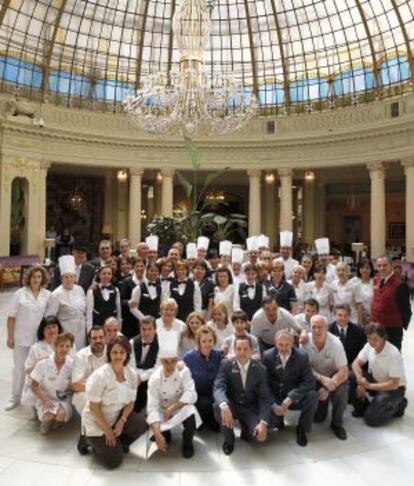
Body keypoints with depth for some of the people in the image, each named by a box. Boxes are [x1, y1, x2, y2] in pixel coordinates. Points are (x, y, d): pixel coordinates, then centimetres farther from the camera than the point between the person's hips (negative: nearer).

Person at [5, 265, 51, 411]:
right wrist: (10, 336, -6)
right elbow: (11, 317, -4)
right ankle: (15, 397, 26)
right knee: (19, 367, 9)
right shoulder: (19, 294, -5)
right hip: (21, 337, -1)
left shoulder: (48, 295, -1)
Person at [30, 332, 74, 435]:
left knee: (61, 414, -30)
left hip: (64, 400, 1)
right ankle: (46, 421, 7)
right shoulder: (43, 363, -16)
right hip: (45, 400, -1)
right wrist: (45, 401, -18)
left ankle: (56, 421, 9)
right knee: (49, 414, -32)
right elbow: (34, 386, -6)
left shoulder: (72, 364, -12)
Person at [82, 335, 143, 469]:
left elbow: (130, 402, -1)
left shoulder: (132, 374, -10)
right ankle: (91, 440, 18)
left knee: (138, 427, -24)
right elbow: (94, 407, -20)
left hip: (117, 416, 4)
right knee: (114, 461, -9)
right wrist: (107, 430, -17)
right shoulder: (100, 375, -25)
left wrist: (121, 422, -17)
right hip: (96, 422, -4)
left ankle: (118, 443, 9)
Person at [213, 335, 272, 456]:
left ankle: (246, 428, 13)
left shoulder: (260, 369, -9)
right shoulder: (226, 364, -12)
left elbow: (265, 398, -11)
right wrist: (224, 406, -47)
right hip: (232, 405, 0)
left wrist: (263, 423, -26)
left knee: (260, 435, -26)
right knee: (218, 407, -34)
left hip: (251, 408, 1)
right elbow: (218, 388, -25)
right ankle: (229, 439, -4)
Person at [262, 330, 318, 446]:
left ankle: (302, 428, -1)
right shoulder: (267, 356, -10)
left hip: (295, 397, 0)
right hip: (274, 398, 1)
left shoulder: (302, 356, -12)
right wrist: (273, 404, -24)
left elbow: (309, 382, -16)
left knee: (312, 396, -30)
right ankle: (278, 419, 14)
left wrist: (291, 397, -28)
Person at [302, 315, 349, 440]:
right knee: (316, 418, -8)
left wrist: (328, 388, -33)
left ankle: (337, 424, -4)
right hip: (315, 377, 1)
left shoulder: (335, 343, -23)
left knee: (341, 392, -33)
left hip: (334, 376, -1)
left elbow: (344, 371, -22)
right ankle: (323, 403, 28)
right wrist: (322, 379, -31)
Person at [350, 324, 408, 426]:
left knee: (371, 419, -18)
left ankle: (398, 405, 8)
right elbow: (356, 363, -9)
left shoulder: (394, 353, -28)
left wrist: (369, 386, -27)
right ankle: (362, 408, 2)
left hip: (394, 388, -5)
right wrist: (360, 380, -28)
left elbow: (393, 384, -26)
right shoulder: (369, 346, -13)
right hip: (376, 380, 5)